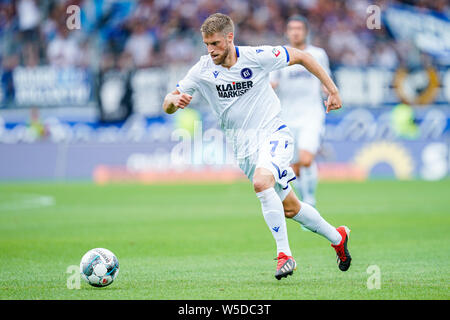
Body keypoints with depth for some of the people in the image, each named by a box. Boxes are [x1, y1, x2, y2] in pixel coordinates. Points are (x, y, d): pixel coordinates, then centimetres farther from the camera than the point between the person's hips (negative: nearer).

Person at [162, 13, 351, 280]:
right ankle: (337, 237, 34)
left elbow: (301, 57, -1)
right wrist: (175, 100, -28)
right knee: (289, 208, 10)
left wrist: (332, 90, -2)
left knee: (261, 182, -33)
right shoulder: (203, 70, -6)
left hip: (273, 134, -4)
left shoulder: (256, 57, -13)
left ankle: (285, 254, -24)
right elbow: (167, 106, -3)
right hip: (244, 147, 4)